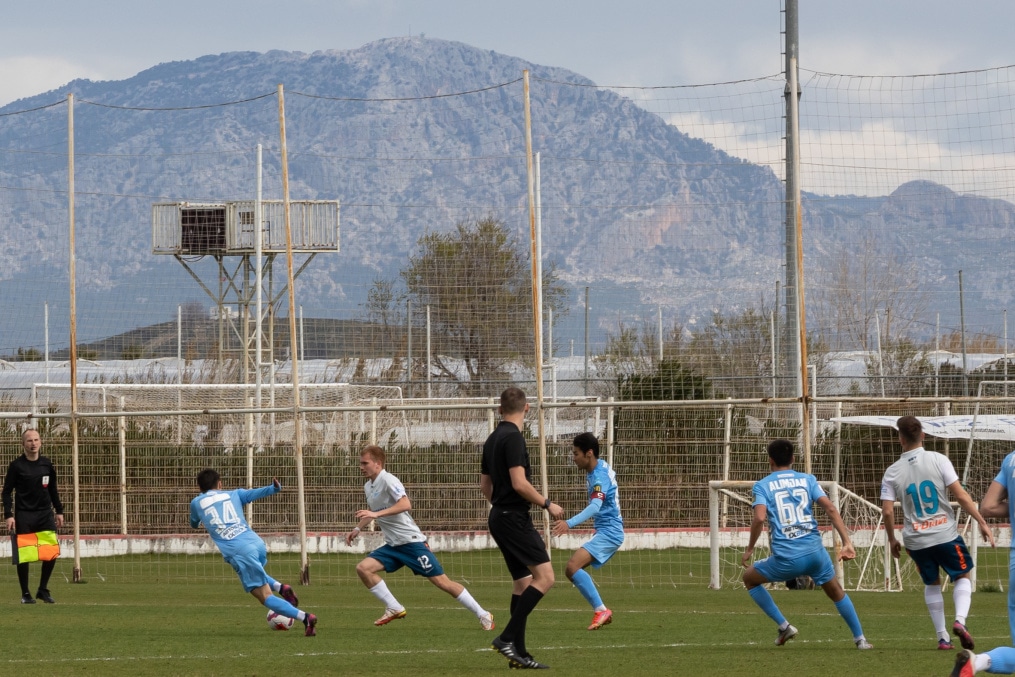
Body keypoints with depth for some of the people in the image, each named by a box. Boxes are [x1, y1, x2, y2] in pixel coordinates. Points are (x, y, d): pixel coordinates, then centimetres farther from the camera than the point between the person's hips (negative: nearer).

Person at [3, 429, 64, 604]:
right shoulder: (16, 466, -4)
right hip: (23, 515, -3)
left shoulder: (47, 464, 8)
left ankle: (43, 590, 11)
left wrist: (59, 511, 16)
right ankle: (25, 594, 10)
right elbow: (7, 492, -3)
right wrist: (8, 515, -12)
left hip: (45, 513, 4)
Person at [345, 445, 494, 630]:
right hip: (393, 545, 9)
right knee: (363, 568, -9)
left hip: (411, 541, -9)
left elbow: (405, 504, -29)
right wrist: (358, 528, 18)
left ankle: (483, 615, 1)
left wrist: (376, 514, -33)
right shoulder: (368, 487, 12)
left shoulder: (388, 480, -14)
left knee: (441, 581, -8)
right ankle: (394, 609, -2)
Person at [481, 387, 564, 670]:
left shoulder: (493, 439, 14)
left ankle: (518, 653, 8)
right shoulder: (513, 437, -14)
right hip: (514, 517, -10)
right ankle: (508, 637, -19)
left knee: (522, 582, 11)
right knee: (545, 576, -14)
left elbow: (485, 485, 21)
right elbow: (519, 483, -21)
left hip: (500, 516, 10)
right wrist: (548, 505, -10)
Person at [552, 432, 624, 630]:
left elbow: (595, 506, -35)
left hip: (609, 531, -11)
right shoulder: (601, 468, 11)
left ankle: (601, 610, -21)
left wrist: (570, 523, -47)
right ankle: (602, 613, 6)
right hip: (607, 531, 11)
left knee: (573, 566, -23)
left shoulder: (599, 476, -20)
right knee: (571, 570, 8)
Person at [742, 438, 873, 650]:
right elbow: (830, 508, -1)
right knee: (836, 592, 27)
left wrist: (750, 548, 0)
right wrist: (847, 542, -2)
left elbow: (759, 517, -13)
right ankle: (860, 639, 26)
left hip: (786, 559, -3)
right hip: (815, 551, 3)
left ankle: (784, 626, 17)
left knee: (749, 579, 23)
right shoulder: (807, 480, 11)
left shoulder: (763, 485, 4)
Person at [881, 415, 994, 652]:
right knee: (963, 576, 17)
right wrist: (982, 522, -2)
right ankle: (960, 620, -9)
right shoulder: (938, 460, -8)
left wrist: (892, 541, 11)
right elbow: (961, 495, -10)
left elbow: (887, 511, -4)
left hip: (915, 541, 2)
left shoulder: (892, 472, -2)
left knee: (932, 584, 22)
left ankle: (942, 638, 17)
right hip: (945, 534, -2)